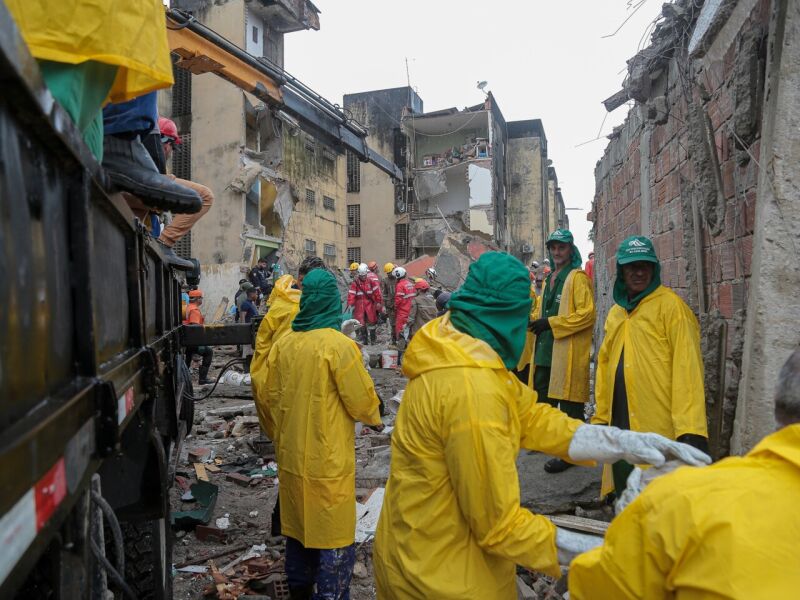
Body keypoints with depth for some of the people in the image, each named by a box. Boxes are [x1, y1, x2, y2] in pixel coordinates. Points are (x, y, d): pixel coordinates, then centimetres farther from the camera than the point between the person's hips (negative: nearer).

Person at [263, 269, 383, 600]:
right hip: (328, 461, -7)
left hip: (291, 457, 7)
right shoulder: (338, 345, -19)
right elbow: (361, 398, -13)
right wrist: (374, 418, 9)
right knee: (334, 535, 7)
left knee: (298, 523, 23)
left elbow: (272, 398, 8)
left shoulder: (283, 343, -1)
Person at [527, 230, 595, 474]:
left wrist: (551, 323, -19)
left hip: (568, 352, -9)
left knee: (569, 404, -1)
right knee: (543, 399, 17)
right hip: (545, 350, 9)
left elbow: (587, 314, -16)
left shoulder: (578, 277, -7)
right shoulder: (550, 279, 19)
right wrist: (535, 320, 7)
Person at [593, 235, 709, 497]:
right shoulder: (615, 312, 13)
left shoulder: (670, 305, -7)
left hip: (660, 427, -6)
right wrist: (600, 416, 11)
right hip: (620, 422, 6)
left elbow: (686, 365, -14)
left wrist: (689, 428, -20)